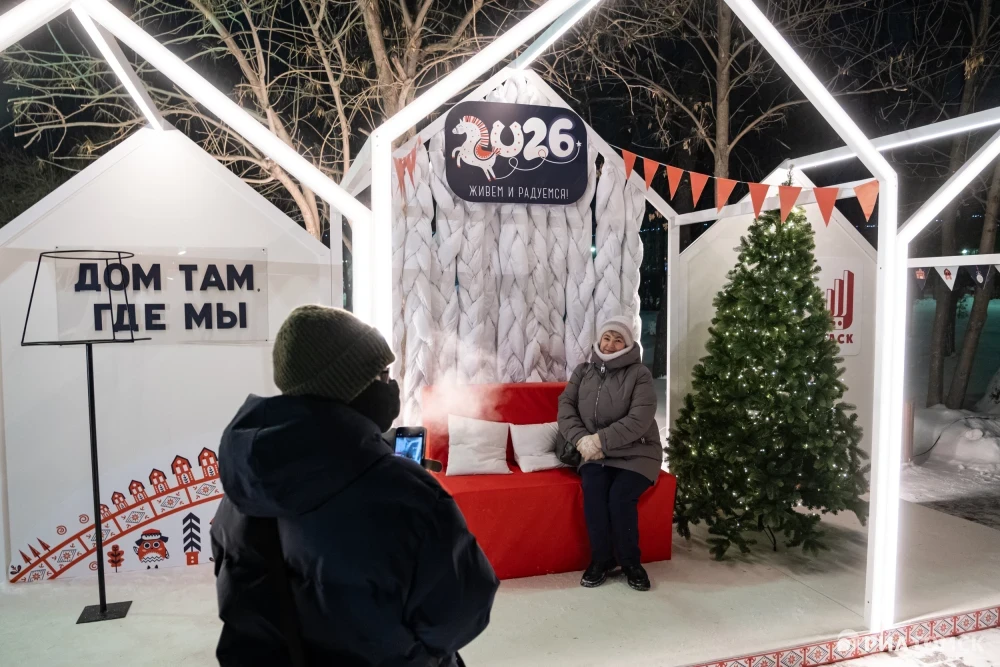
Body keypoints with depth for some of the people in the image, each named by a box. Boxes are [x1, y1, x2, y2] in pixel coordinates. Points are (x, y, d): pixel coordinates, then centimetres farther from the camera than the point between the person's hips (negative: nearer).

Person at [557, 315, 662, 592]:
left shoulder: (639, 374, -6)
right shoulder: (583, 371, 7)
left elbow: (639, 420, -17)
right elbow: (565, 407, 0)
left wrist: (600, 440, -23)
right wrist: (582, 439, -18)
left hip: (636, 453, -2)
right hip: (596, 454, 3)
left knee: (620, 496, -25)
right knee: (593, 492, -25)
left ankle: (630, 561, -1)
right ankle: (601, 559, -5)